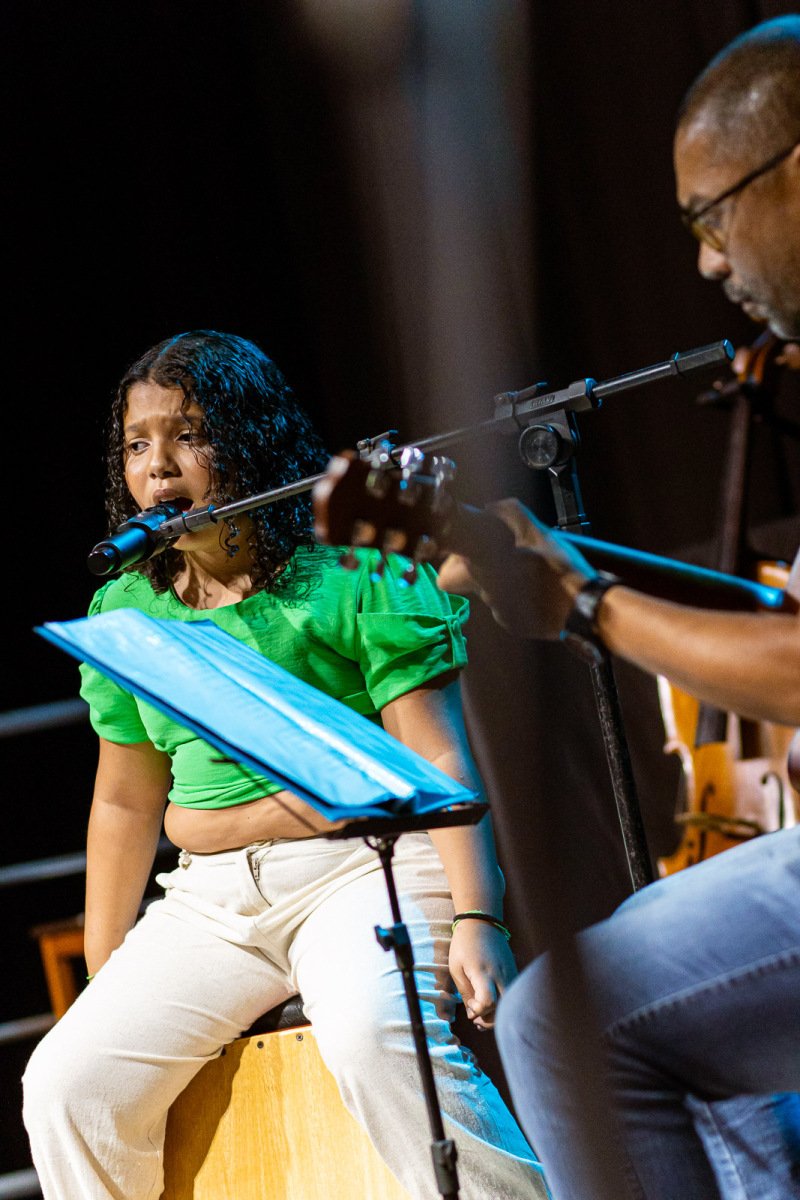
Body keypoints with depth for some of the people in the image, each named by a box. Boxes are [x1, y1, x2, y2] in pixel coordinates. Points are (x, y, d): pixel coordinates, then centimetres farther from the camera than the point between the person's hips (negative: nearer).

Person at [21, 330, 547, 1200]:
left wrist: (477, 918, -22)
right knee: (66, 1084, -14)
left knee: (372, 1035, -36)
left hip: (368, 867, -5)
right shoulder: (125, 609, 12)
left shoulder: (353, 571, -3)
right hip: (212, 900, 5)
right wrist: (103, 983, 19)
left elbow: (443, 759, -9)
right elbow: (126, 802, 20)